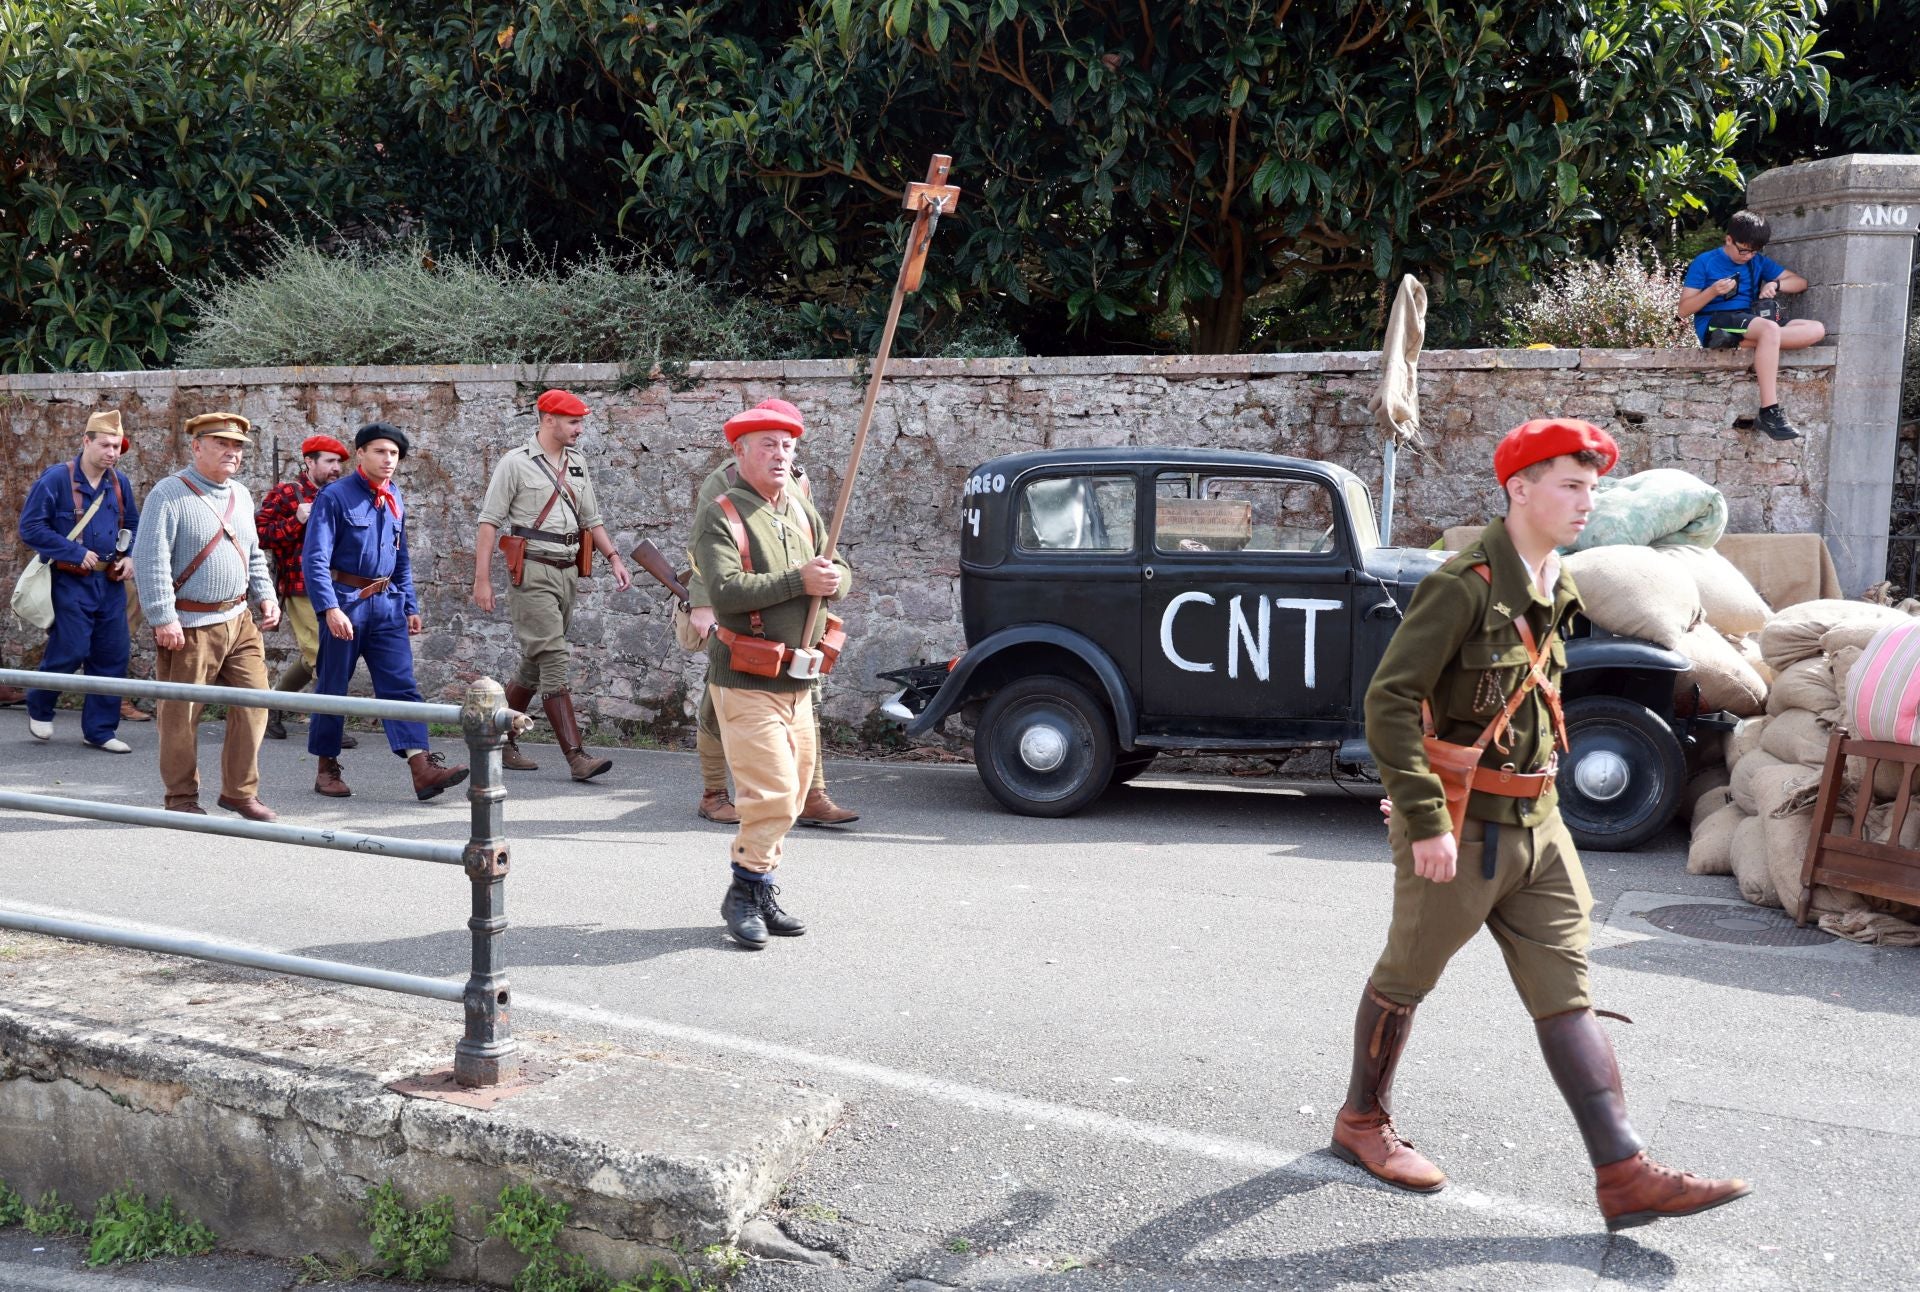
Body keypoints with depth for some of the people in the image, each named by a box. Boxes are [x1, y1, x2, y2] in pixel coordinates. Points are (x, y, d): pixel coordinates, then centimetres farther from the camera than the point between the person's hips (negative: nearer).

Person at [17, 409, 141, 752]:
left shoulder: (120, 483, 6)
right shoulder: (56, 479, -10)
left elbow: (133, 526, 20)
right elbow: (30, 527, -11)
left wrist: (130, 556, 0)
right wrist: (77, 553, -16)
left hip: (110, 582, 5)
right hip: (71, 582, -5)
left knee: (113, 655, 4)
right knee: (70, 651, -7)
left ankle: (100, 730, 15)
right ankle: (39, 709, 21)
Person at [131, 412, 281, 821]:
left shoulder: (241, 495, 13)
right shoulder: (169, 494, -9)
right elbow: (149, 559, -14)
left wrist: (265, 596, 8)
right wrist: (163, 619, -19)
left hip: (239, 622, 6)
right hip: (189, 627, -6)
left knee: (253, 706, 3)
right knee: (181, 717, 3)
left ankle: (239, 791, 15)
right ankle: (181, 798, 17)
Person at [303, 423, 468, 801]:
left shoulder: (395, 500, 12)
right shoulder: (335, 497, -9)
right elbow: (315, 558, -15)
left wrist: (410, 606, 16)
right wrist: (330, 608, -24)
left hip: (386, 602, 5)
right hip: (346, 601, -5)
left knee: (400, 684, -5)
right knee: (332, 687, 6)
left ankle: (423, 769, -14)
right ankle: (327, 769, 19)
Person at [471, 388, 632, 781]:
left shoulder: (577, 464, 15)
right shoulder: (516, 463, -5)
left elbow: (591, 520, 21)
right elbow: (489, 522, -6)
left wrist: (614, 558, 7)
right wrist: (482, 579, -12)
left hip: (567, 571, 7)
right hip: (532, 573, -7)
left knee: (535, 664, 12)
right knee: (553, 662, -11)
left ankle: (502, 742, 24)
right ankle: (576, 756, -14)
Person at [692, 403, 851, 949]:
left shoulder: (803, 512, 11)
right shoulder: (720, 518, -11)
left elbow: (841, 572, 12)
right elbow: (724, 592, -24)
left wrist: (833, 580, -13)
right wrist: (799, 581, -25)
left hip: (797, 680, 8)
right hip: (746, 683, -8)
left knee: (791, 794, 13)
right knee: (772, 793, -13)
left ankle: (760, 894, 25)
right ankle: (745, 894, 4)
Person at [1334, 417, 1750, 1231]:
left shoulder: (1552, 592, 10)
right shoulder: (1465, 585, -17)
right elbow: (1389, 701, -22)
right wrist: (1426, 820, -24)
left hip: (1536, 826, 8)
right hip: (1461, 828, -8)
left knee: (1567, 995, 4)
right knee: (1405, 980, 9)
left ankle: (1624, 1174, 4)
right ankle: (1362, 1121, 29)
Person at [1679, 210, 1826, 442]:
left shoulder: (1758, 262, 19)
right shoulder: (1704, 262, 3)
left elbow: (1800, 282, 20)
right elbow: (1684, 310, -1)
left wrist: (1774, 284, -1)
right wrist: (1712, 291, -17)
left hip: (1750, 323, 7)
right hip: (1714, 323, -7)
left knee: (1816, 330, -15)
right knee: (1770, 329, -38)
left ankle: (1738, 344, -30)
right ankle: (1769, 412, -42)